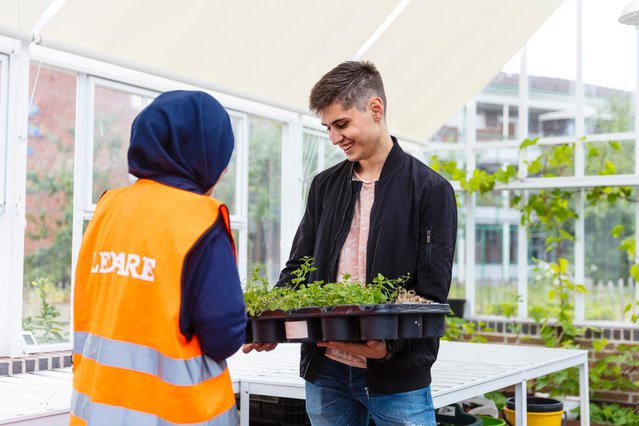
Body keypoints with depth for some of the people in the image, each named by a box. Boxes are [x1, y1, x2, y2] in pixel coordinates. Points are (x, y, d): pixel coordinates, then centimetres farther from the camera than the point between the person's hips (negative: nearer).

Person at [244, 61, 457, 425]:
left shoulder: (430, 189, -4)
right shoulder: (325, 186, 10)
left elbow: (432, 294, -9)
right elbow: (299, 268, 12)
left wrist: (390, 344, -24)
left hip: (398, 374, -4)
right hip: (326, 371, 4)